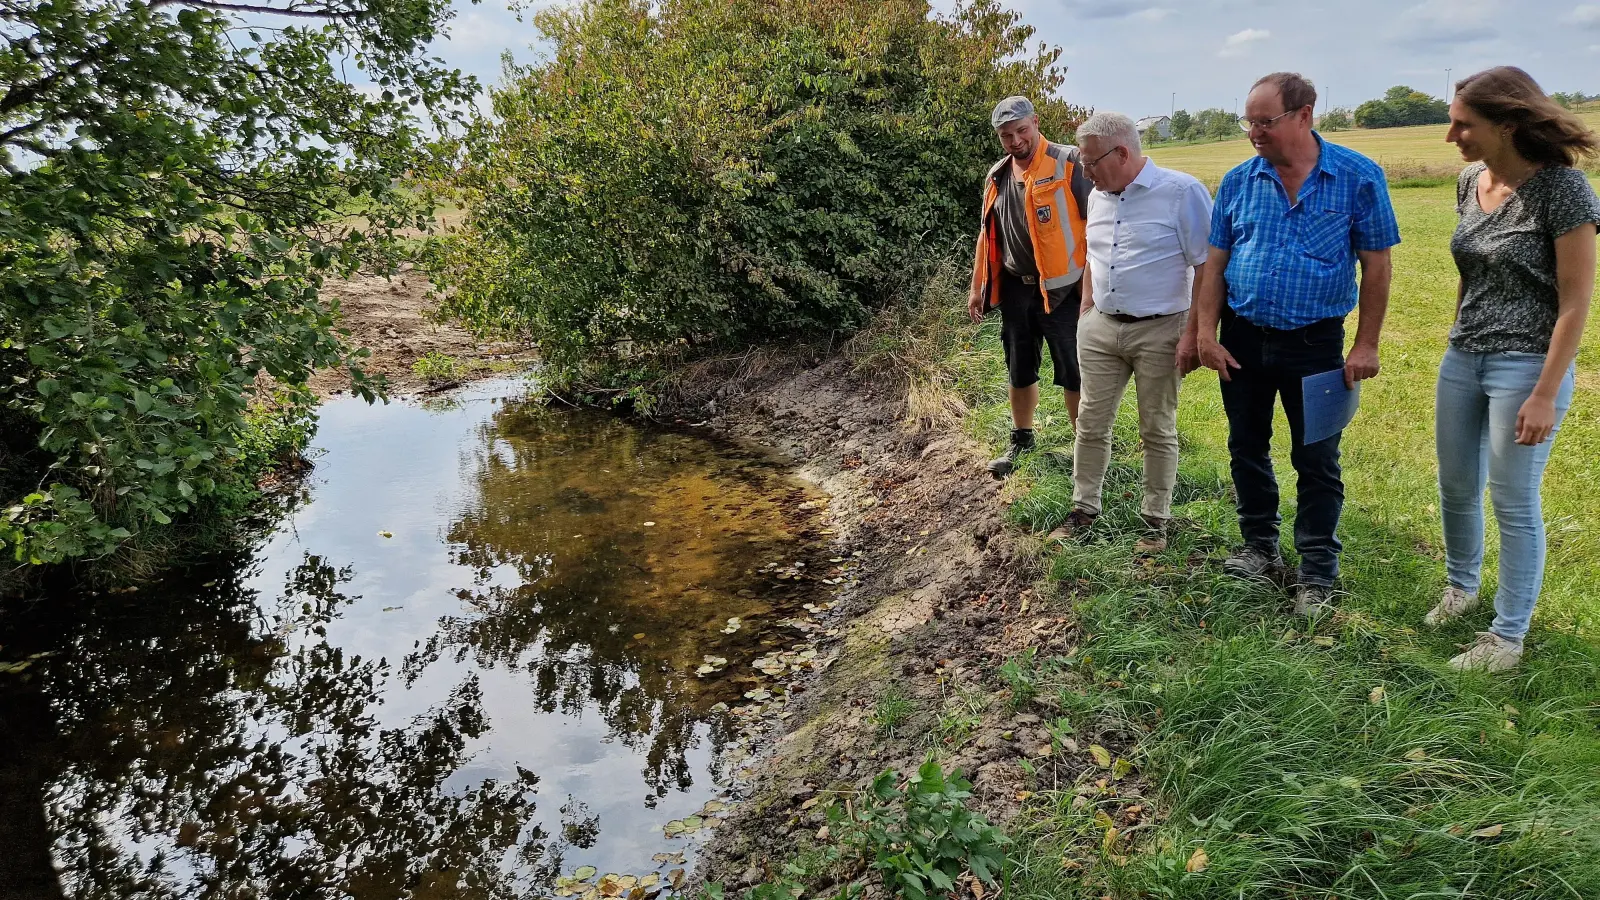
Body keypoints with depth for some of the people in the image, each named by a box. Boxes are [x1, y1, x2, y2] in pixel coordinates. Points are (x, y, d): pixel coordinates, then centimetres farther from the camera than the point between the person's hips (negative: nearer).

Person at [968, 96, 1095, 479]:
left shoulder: (1068, 162, -9)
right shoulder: (997, 176, 10)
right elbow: (987, 235, 19)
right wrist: (977, 287, 16)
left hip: (1061, 288, -6)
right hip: (1014, 289, 6)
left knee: (1075, 373, 1)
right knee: (1020, 371, 17)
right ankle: (1021, 440, 33)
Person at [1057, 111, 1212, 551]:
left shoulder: (1182, 192, -13)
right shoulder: (1097, 197, 8)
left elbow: (1207, 267, -13)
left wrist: (1194, 333, -16)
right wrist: (1086, 306, 14)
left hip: (1159, 332, -5)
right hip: (1100, 329, 6)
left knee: (1158, 430, 6)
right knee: (1091, 423, 9)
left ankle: (1156, 519, 19)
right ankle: (1084, 509, 22)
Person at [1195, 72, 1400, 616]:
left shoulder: (1357, 177, -7)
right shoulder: (1239, 181, 1)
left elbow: (1376, 264, -4)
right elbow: (1215, 264, 4)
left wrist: (1366, 345, -7)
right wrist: (1207, 333, -3)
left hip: (1316, 342, -3)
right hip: (1242, 337, 3)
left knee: (1316, 460, 4)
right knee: (1246, 448, 13)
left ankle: (1317, 573, 15)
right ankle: (1260, 546, 31)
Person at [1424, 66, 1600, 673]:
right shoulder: (1470, 182, 4)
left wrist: (1545, 395, -18)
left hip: (1526, 365, -6)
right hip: (1462, 359, 7)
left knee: (1513, 502, 2)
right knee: (1456, 486, 17)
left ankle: (1508, 638, 16)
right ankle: (1461, 586, 41)